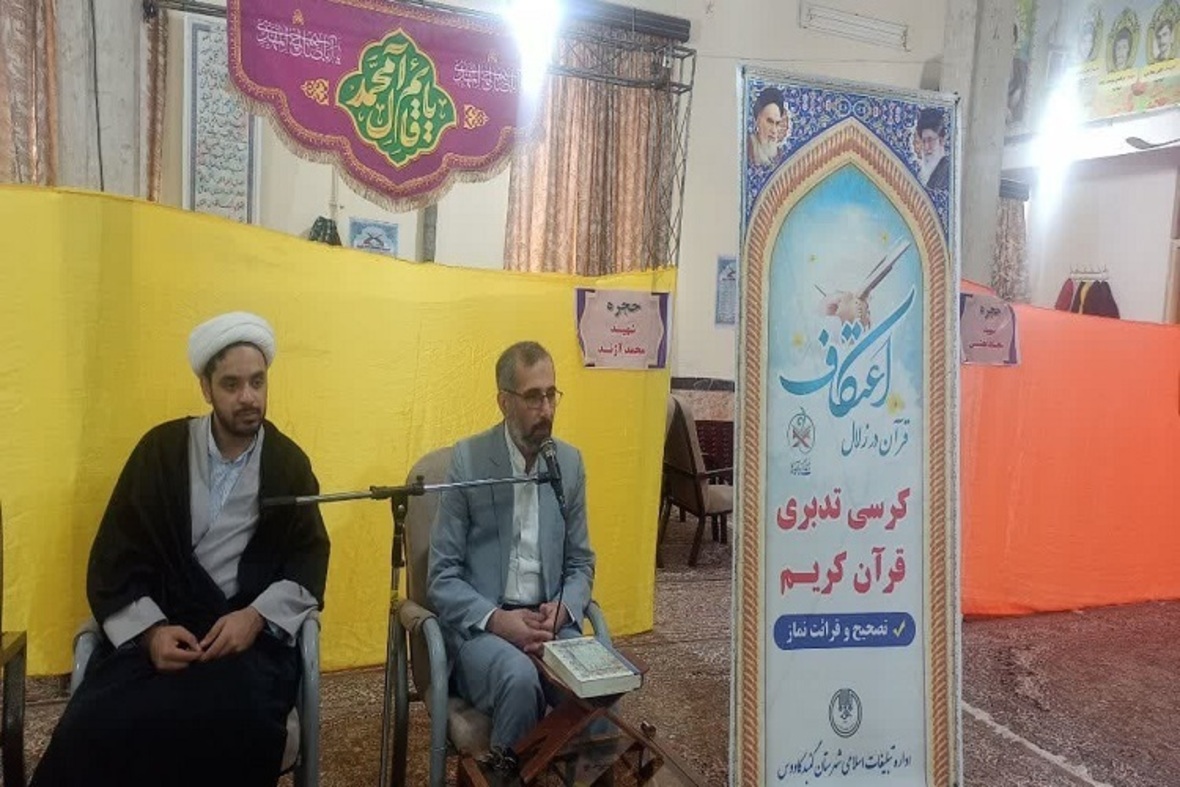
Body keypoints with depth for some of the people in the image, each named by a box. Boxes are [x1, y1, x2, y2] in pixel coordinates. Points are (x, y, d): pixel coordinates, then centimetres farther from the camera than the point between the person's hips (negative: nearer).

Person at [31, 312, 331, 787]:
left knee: (239, 725, -33)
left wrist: (255, 617, -12)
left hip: (252, 631, 0)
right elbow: (114, 557, 5)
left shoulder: (288, 463, 7)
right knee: (92, 729, -28)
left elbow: (309, 559, 6)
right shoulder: (161, 449, 7)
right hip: (155, 628, 1)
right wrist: (150, 630, -11)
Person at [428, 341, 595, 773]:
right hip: (480, 624, -3)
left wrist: (562, 611, -8)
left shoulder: (570, 461, 6)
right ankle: (507, 773, -8)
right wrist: (497, 619, -20)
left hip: (549, 621, 3)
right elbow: (442, 578, -6)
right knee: (520, 679, -34)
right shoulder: (467, 460, -7)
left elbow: (581, 562, 12)